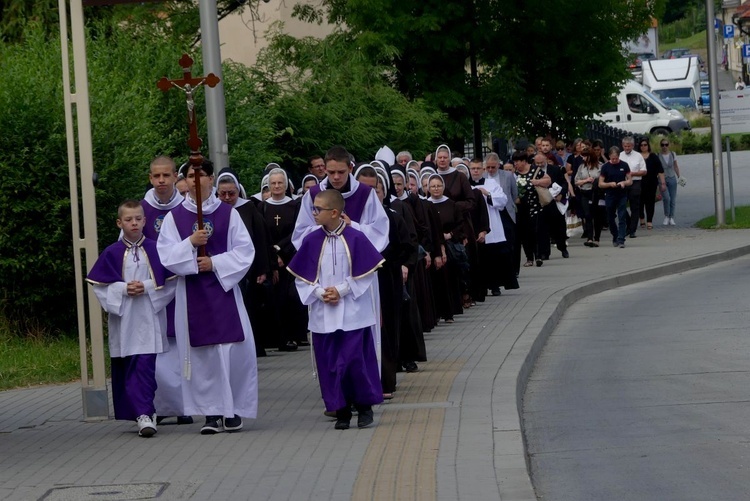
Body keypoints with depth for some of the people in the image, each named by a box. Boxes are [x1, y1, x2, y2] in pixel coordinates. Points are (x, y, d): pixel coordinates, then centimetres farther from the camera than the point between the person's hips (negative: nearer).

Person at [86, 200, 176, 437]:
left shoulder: (155, 250, 1)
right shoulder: (112, 254, 3)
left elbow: (169, 282, 1)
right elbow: (100, 286, 2)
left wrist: (147, 287, -13)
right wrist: (123, 289, -12)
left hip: (149, 318, -2)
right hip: (123, 319, 2)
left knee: (145, 365, -10)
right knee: (125, 368, 3)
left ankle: (144, 413, -10)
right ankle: (143, 412, 11)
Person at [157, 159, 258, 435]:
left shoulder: (228, 213, 5)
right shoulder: (174, 217, 5)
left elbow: (245, 251, 1)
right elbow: (166, 255, -2)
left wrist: (216, 263, -11)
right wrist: (190, 243, -17)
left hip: (224, 290, 0)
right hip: (191, 294, 0)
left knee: (234, 349, -5)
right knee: (201, 352, -2)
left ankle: (233, 409, 6)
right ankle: (212, 411, 4)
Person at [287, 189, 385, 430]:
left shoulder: (355, 238, -7)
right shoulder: (311, 240, 1)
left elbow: (366, 273, -4)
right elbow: (301, 276, 5)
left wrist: (341, 290, -12)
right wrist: (320, 293, -9)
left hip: (353, 312, -3)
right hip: (323, 314, 3)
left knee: (355, 359, -5)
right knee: (329, 363, 3)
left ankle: (364, 405, 13)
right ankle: (341, 410, 13)